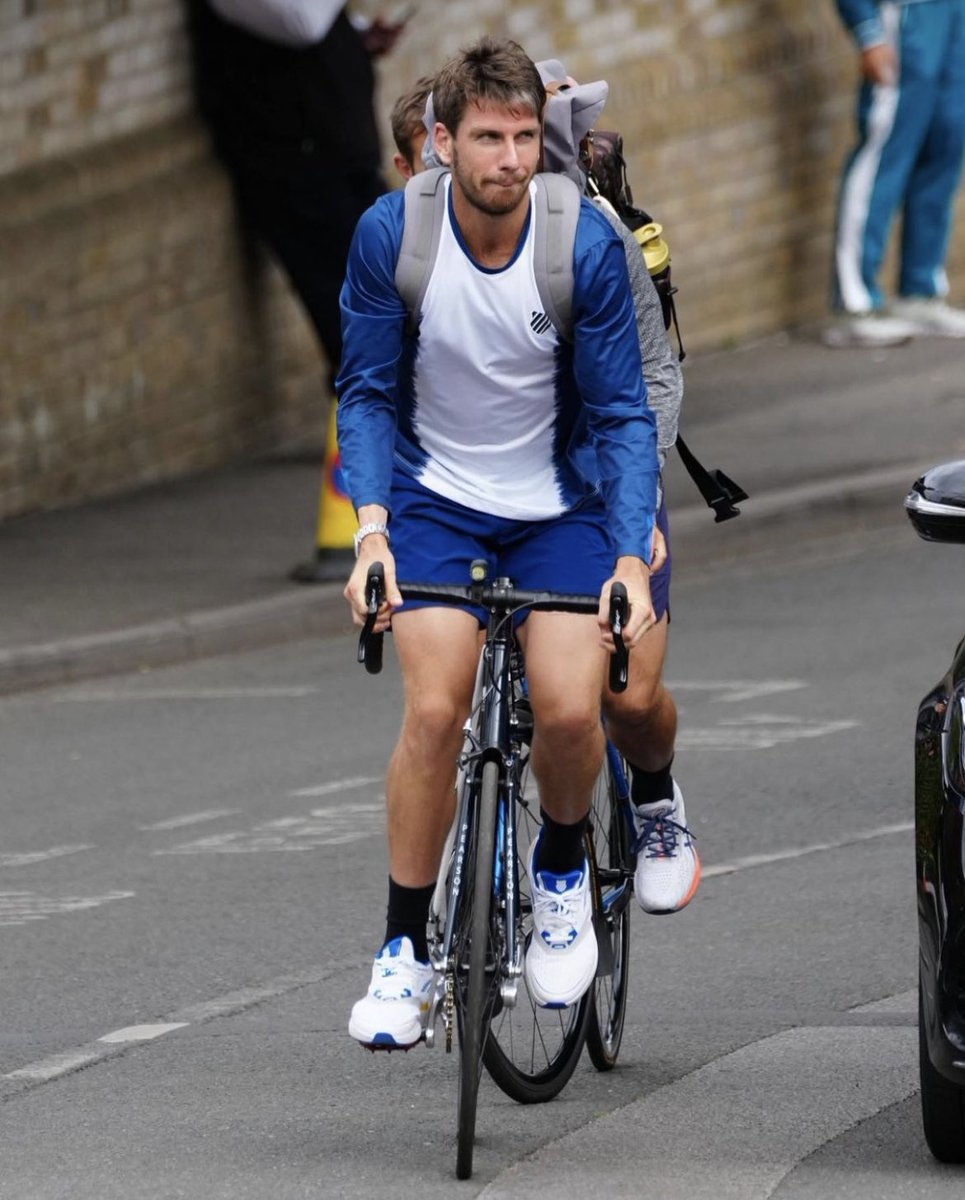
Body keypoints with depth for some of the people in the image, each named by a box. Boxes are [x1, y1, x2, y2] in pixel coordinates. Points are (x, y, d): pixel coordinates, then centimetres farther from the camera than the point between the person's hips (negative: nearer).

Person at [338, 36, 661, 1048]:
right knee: (434, 711, -18)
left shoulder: (587, 247, -18)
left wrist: (631, 557, -21)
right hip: (436, 497, 0)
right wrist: (371, 530, -20)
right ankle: (405, 948, -4)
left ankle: (562, 871, 13)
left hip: (558, 505, 0)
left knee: (569, 710, -19)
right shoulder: (391, 235, -17)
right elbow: (368, 392, -7)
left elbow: (620, 414, -11)